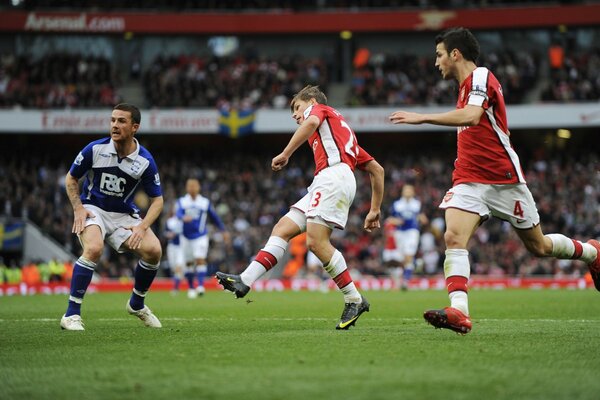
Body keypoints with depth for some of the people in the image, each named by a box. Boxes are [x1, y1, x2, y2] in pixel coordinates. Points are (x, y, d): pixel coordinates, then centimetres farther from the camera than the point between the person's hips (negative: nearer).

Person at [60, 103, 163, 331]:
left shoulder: (145, 160, -10)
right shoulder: (95, 149, -12)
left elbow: (157, 200, -2)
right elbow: (70, 178, 3)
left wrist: (142, 227, -18)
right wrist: (78, 209, -11)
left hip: (124, 214, 2)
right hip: (92, 209, -2)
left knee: (153, 250, -18)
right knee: (94, 248, -33)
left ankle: (137, 304, 9)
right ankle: (72, 314, -25)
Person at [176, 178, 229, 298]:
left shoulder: (205, 202, 3)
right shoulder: (182, 201, 1)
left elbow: (214, 217, 13)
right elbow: (178, 213, -19)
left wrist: (223, 230, 18)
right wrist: (184, 218, -42)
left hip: (201, 236, -1)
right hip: (186, 237, 1)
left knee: (200, 260, -16)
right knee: (189, 263, 8)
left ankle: (201, 286, -22)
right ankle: (191, 288, 21)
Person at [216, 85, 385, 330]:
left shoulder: (319, 108, 16)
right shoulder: (341, 131, 36)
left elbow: (312, 122, -14)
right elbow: (376, 169, 31)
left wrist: (286, 154, -16)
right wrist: (375, 211, 31)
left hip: (333, 175, -9)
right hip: (325, 184, 9)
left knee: (316, 242, -19)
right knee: (282, 229, 2)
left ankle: (354, 300, -13)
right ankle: (244, 282, -7)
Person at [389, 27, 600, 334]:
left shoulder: (481, 76, -11)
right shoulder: (465, 86, 18)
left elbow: (471, 116, -30)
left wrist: (422, 118, -33)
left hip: (503, 179, -7)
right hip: (469, 180, 7)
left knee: (539, 246, 7)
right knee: (453, 238, -20)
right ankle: (459, 311, -32)